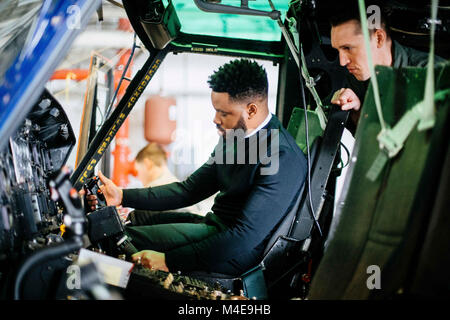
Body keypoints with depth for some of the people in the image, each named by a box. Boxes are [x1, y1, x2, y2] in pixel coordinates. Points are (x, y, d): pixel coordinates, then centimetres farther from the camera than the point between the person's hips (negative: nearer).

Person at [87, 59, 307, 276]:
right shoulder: (234, 136, 6)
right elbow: (190, 189, 10)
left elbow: (244, 237, -28)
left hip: (238, 251, -9)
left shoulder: (283, 159, -24)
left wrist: (169, 260, -28)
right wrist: (122, 196, 1)